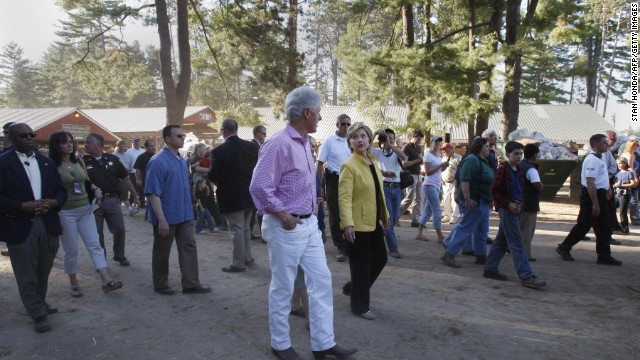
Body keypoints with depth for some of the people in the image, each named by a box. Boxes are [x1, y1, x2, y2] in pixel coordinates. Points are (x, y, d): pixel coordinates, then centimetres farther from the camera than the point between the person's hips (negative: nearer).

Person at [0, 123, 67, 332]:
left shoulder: (47, 163, 9)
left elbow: (61, 192, 12)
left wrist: (52, 203, -8)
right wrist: (23, 206, -20)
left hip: (47, 224, 5)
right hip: (20, 226, -5)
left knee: (43, 270, 17)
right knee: (27, 274, 3)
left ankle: (40, 303, 35)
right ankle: (38, 315, 12)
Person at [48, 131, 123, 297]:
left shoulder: (79, 162, 6)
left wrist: (95, 189, 1)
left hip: (85, 209, 5)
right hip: (65, 212, -5)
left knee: (94, 245, -2)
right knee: (71, 250, 4)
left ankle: (106, 281, -6)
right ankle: (74, 284, 21)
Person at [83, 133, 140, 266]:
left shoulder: (113, 159, 2)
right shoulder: (84, 161, -1)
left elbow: (125, 178, 7)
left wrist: (135, 195, 7)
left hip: (112, 200, 1)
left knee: (120, 230, 6)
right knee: (97, 233, 8)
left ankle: (119, 256, 27)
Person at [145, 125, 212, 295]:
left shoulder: (181, 160, 7)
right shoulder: (158, 162, -18)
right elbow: (153, 193, -20)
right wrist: (161, 219, -23)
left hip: (184, 215, 7)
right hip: (167, 217, -7)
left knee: (189, 247, 7)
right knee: (162, 252, 9)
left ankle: (191, 284, 13)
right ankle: (160, 285, 24)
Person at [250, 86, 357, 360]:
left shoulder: (304, 143, 10)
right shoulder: (279, 144, -19)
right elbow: (259, 187, -22)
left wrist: (312, 209, 12)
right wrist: (283, 216, -17)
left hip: (309, 224, 9)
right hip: (285, 228, -9)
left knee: (321, 282, 10)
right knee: (283, 288, 7)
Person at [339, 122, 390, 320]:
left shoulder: (373, 162, 10)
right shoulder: (349, 165, -15)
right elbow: (344, 198, -22)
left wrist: (385, 215, 20)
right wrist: (347, 224, -31)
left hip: (373, 221, 9)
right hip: (358, 224, -9)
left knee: (380, 258, 18)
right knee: (361, 264, 2)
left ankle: (352, 287, 36)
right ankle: (359, 306, 19)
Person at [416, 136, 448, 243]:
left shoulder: (439, 155, 13)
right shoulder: (428, 155, -10)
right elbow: (427, 172, -16)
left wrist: (445, 166, 0)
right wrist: (440, 165, -18)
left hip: (436, 186, 8)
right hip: (430, 185, -8)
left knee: (428, 211, 10)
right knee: (437, 211, -8)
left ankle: (419, 234, 16)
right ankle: (440, 237, -4)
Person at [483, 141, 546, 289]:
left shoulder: (518, 169, 13)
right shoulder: (503, 169, -11)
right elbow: (494, 190, -13)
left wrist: (520, 203, 8)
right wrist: (508, 204, -19)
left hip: (515, 209, 9)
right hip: (506, 209, -8)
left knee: (501, 240, 13)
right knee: (517, 244, -8)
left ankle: (490, 269, 22)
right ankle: (527, 276, -7)